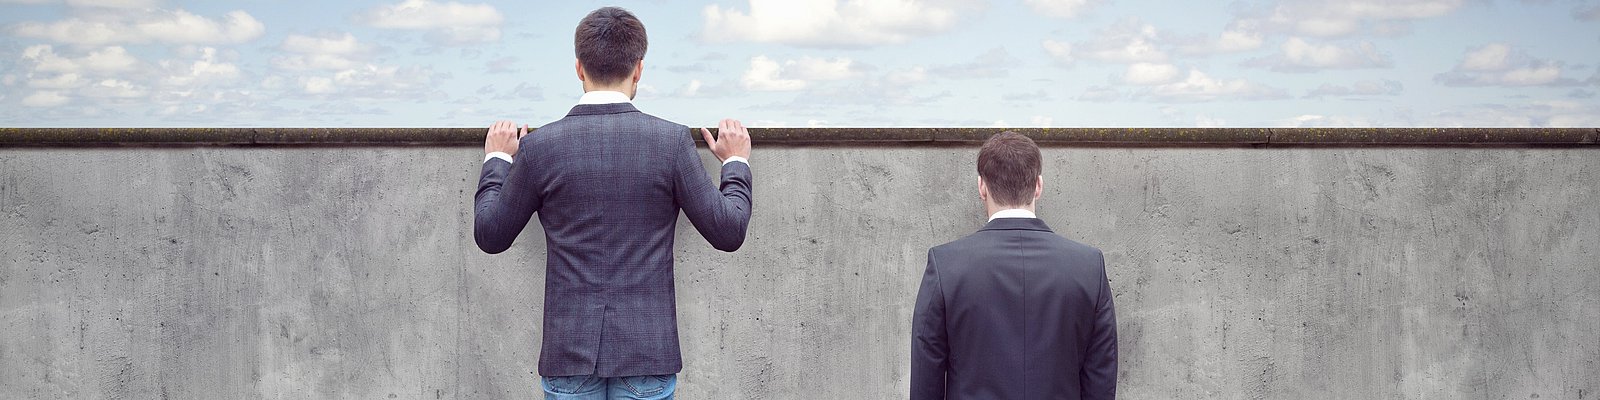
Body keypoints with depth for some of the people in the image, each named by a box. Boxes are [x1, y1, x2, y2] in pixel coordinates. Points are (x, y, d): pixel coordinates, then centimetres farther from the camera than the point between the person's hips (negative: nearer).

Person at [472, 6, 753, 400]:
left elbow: (490, 235, 8)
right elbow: (728, 232, -1)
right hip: (648, 350, -1)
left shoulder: (540, 146, -4)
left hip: (569, 351, 1)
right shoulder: (671, 141, -6)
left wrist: (497, 160, 22)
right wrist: (737, 164, 16)